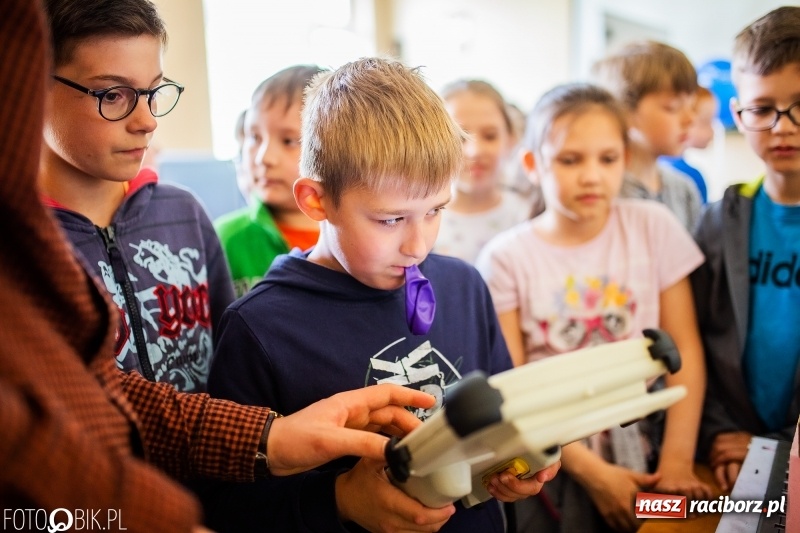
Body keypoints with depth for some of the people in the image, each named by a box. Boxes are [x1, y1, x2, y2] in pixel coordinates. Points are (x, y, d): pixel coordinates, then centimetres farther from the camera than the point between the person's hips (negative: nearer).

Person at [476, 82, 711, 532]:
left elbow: (684, 347, -2)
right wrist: (591, 471, -14)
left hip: (641, 445, 2)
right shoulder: (506, 258, -9)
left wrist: (678, 458, -9)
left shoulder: (654, 226, -4)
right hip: (551, 459, -1)